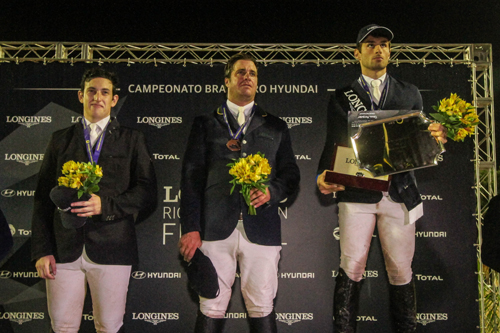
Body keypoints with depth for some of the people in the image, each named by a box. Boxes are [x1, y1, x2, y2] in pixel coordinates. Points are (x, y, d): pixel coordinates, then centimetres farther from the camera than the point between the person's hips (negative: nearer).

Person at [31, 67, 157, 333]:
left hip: (111, 248, -2)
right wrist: (41, 250, 1)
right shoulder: (60, 139, 13)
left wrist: (105, 204, -16)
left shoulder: (132, 140, 8)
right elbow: (43, 198, 10)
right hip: (64, 250, 2)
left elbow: (148, 193, -1)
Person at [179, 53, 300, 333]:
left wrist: (272, 192, -9)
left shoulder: (276, 127, 18)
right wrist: (190, 228, -4)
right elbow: (192, 177, 6)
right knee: (211, 309, 2)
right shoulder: (205, 123, 13)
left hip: (261, 229, 1)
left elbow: (291, 174, 14)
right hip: (215, 229, -1)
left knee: (262, 310, 3)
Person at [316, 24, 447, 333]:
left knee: (401, 270, 6)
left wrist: (437, 137, -11)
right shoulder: (342, 97, 10)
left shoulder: (410, 94, 14)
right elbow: (333, 145, 5)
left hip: (400, 192, 1)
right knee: (352, 268, 0)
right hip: (357, 192, -1)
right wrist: (324, 175, -13)